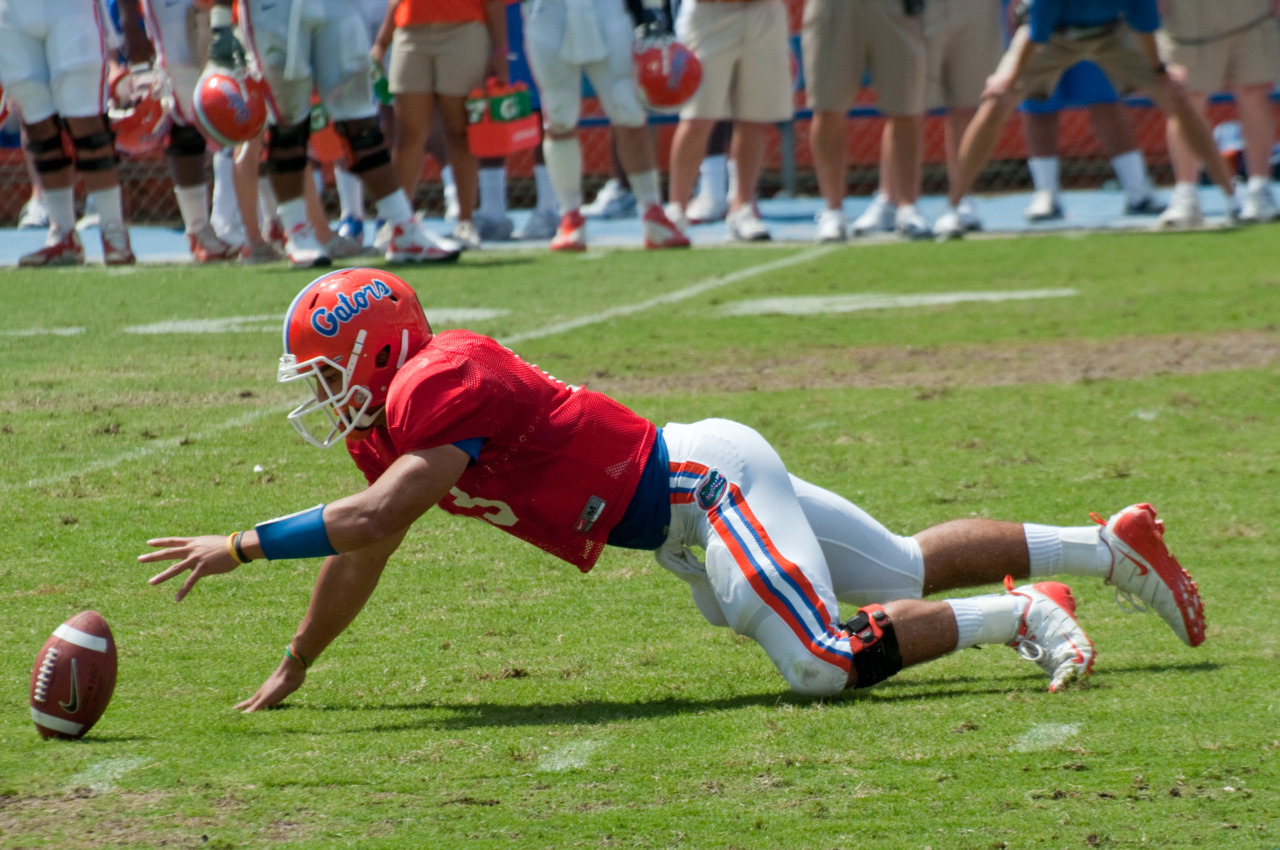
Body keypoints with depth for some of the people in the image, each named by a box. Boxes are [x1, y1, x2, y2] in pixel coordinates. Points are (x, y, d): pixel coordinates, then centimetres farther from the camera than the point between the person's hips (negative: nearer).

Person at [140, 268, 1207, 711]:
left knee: (826, 663, -20)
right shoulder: (393, 419, 7)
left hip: (698, 485, -9)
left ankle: (1021, 614, -5)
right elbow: (359, 557, 15)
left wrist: (240, 545, -29)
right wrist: (291, 671, 16)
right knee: (906, 569, 19)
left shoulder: (443, 388, -23)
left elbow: (368, 522, -33)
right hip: (691, 496, 9)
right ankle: (1107, 546, 28)